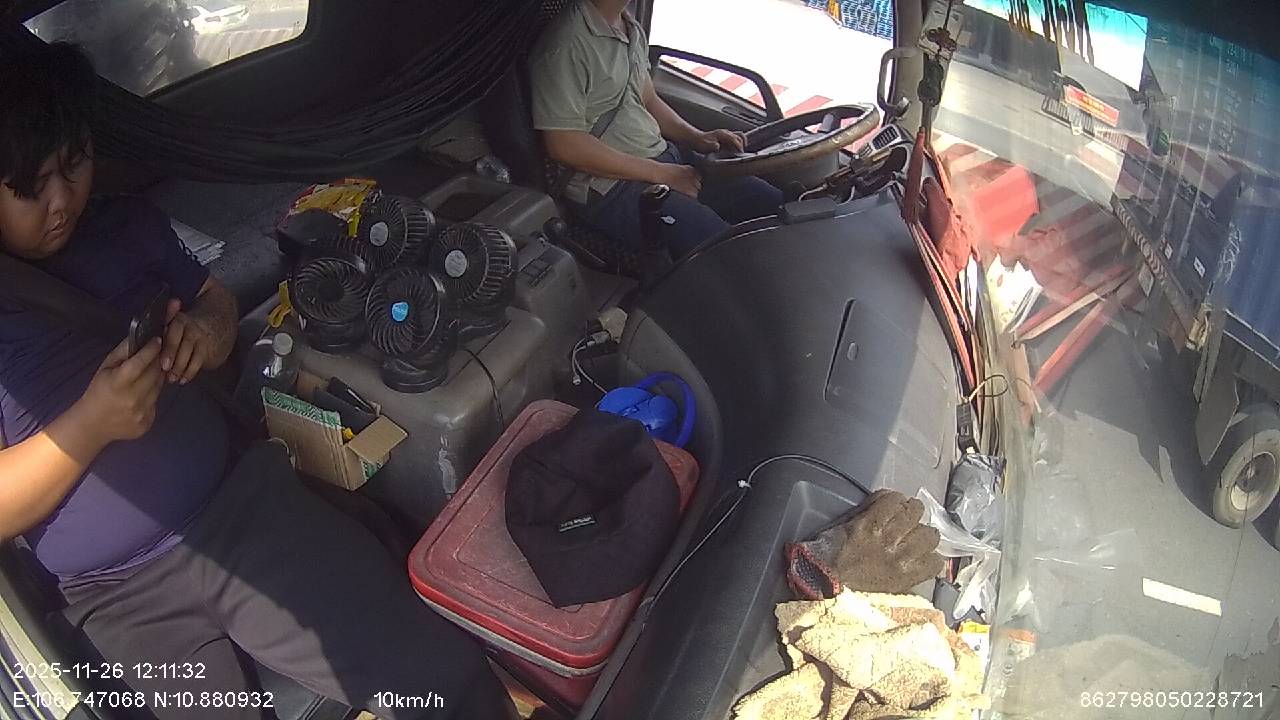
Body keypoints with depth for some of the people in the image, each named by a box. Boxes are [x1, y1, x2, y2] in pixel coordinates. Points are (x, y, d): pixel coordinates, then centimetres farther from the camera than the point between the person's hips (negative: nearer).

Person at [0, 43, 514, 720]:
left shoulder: (126, 225, 7)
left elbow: (216, 299, 21)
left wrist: (207, 329, -2)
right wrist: (88, 425, -21)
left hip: (245, 508, 2)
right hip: (120, 598, -1)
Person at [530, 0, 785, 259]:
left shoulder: (633, 30, 15)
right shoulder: (566, 43, -15)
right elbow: (564, 146, -20)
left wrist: (697, 137, 4)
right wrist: (659, 174, -16)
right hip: (611, 186, -9)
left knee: (774, 204, -1)